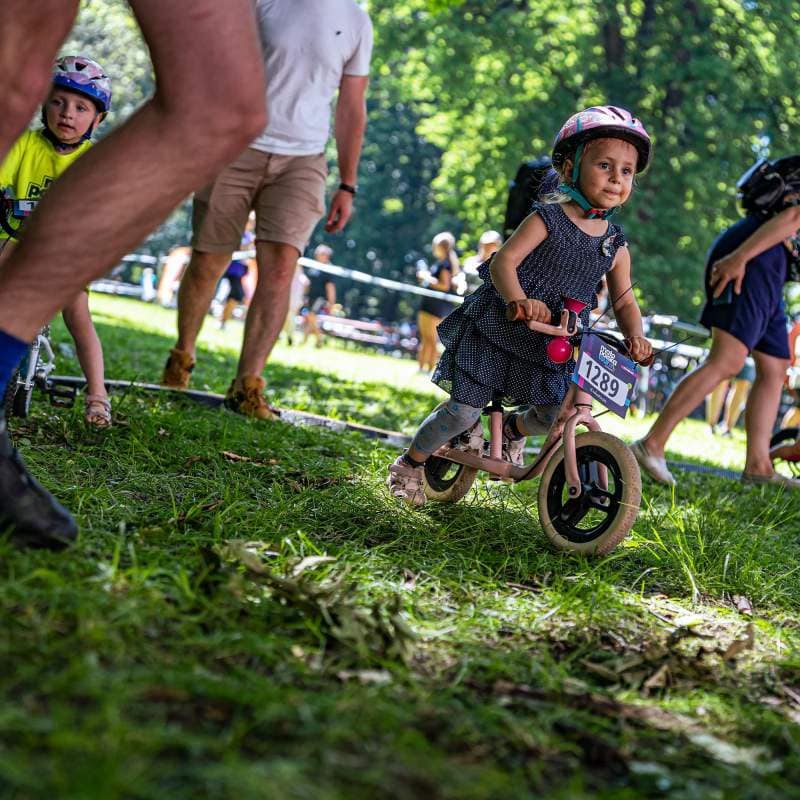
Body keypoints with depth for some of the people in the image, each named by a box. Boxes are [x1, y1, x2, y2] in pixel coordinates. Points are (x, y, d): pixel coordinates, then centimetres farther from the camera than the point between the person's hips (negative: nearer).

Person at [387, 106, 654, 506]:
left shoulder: (616, 246, 1)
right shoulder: (547, 219, -14)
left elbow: (624, 301, 8)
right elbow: (503, 262, -23)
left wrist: (635, 337, -13)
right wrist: (519, 300, -43)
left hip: (551, 346, 5)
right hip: (496, 330, -5)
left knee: (556, 417, -2)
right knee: (464, 410, -4)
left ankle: (513, 429, 33)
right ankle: (409, 465, 19)